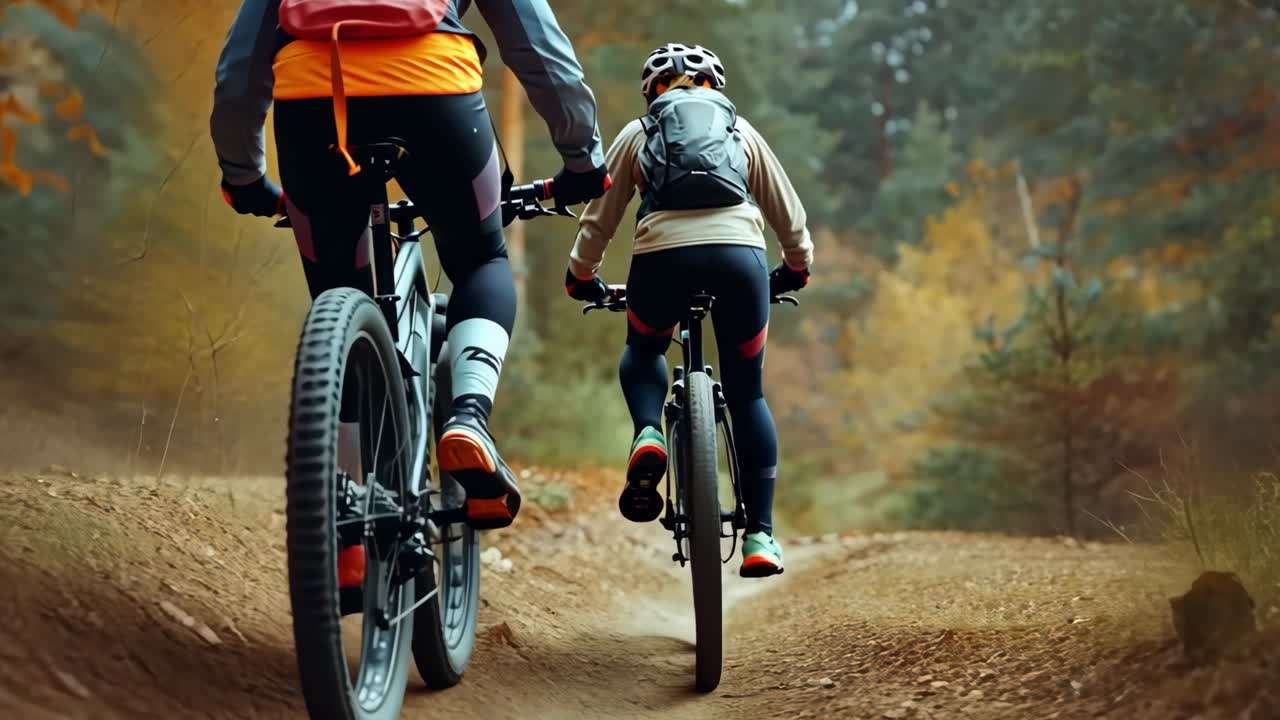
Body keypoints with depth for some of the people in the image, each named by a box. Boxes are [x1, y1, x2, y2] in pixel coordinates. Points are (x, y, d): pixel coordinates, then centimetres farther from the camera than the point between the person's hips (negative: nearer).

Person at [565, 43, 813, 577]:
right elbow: (789, 214, 33)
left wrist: (581, 278, 42)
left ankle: (648, 437, -1)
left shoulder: (637, 133, 25)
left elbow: (598, 219, 26)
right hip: (739, 253, 1)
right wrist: (796, 268, 51)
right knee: (747, 393, 15)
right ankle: (760, 536, 8)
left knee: (643, 351, 30)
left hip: (663, 254, -1)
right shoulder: (741, 130, 29)